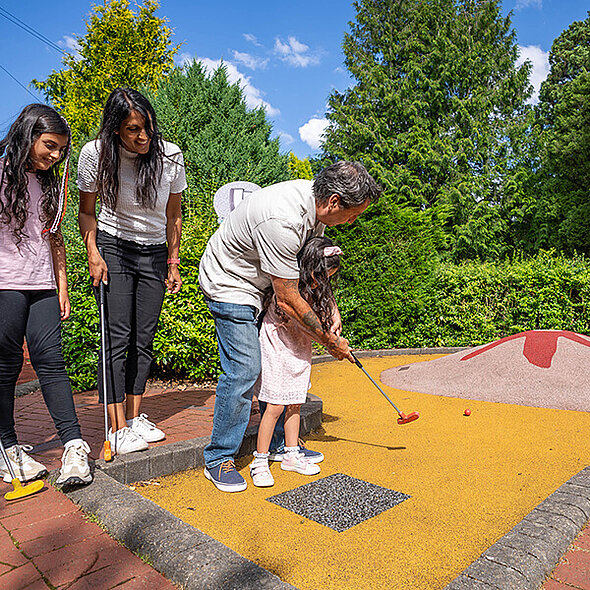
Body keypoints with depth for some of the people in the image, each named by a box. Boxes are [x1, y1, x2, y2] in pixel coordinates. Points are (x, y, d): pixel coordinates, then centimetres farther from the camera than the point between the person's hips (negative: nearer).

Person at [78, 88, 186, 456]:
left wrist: (173, 264, 3)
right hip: (113, 248, -2)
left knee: (144, 339, 3)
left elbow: (173, 216, 2)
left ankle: (135, 418, 16)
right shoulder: (96, 154, -10)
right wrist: (94, 255, -11)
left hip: (155, 253, 2)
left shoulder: (170, 156, -8)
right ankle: (118, 428, -1)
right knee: (118, 338, -9)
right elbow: (87, 211, 1)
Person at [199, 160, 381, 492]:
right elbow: (288, 301, -28)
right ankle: (218, 459, 5)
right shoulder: (282, 222, -35)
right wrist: (329, 340, -16)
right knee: (244, 369, -13)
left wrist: (332, 311, -2)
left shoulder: (314, 201, -7)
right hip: (229, 284, -9)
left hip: (261, 283, 9)